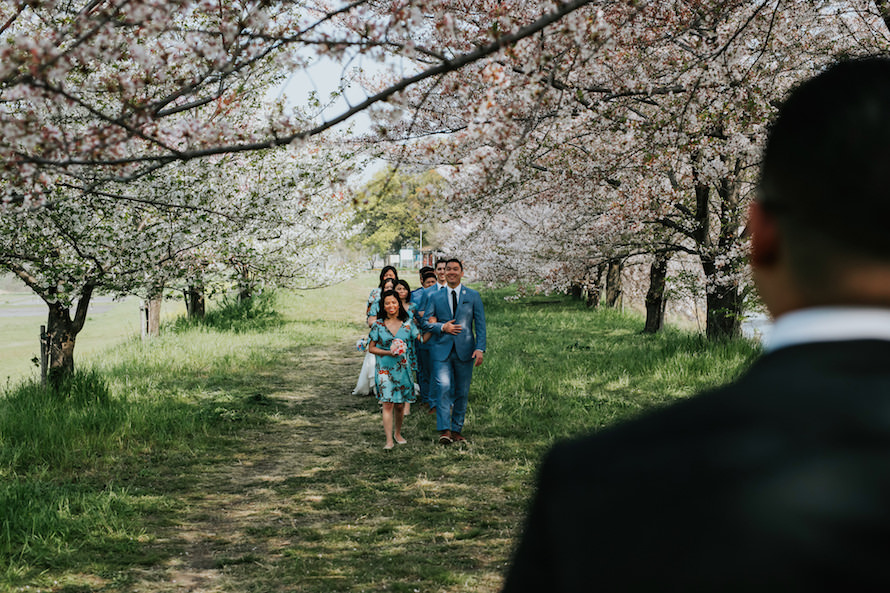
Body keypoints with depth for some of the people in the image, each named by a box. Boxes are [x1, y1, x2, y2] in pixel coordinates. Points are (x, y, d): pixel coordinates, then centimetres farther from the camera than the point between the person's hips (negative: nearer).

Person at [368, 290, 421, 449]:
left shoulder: (408, 323, 3)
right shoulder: (378, 325, 1)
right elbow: (371, 348, 3)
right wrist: (388, 352, -9)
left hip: (403, 369, 2)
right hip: (385, 369, -1)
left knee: (400, 405, 9)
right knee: (388, 403, -11)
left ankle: (397, 433, 30)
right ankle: (389, 440, -11)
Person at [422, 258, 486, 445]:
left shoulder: (473, 296, 8)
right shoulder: (434, 297, 9)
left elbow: (480, 324, 4)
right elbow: (426, 323, 9)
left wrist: (480, 348, -7)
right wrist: (442, 327, -10)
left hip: (464, 350, 1)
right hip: (442, 350, -1)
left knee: (462, 392, 5)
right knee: (443, 387, -15)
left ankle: (457, 429, 15)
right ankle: (444, 429, -15)